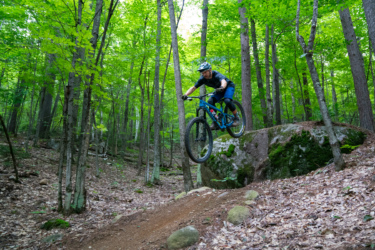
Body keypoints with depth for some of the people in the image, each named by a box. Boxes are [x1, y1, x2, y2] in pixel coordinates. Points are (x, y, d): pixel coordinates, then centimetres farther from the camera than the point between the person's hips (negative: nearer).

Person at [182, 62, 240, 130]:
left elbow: (224, 81, -55)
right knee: (210, 101, -20)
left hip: (229, 86, -5)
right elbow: (193, 88, -18)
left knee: (227, 100, -33)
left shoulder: (216, 75, -34)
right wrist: (185, 95, -36)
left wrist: (221, 87, -79)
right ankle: (215, 123, -13)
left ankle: (236, 117, -9)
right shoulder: (203, 79, -18)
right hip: (219, 90, 6)